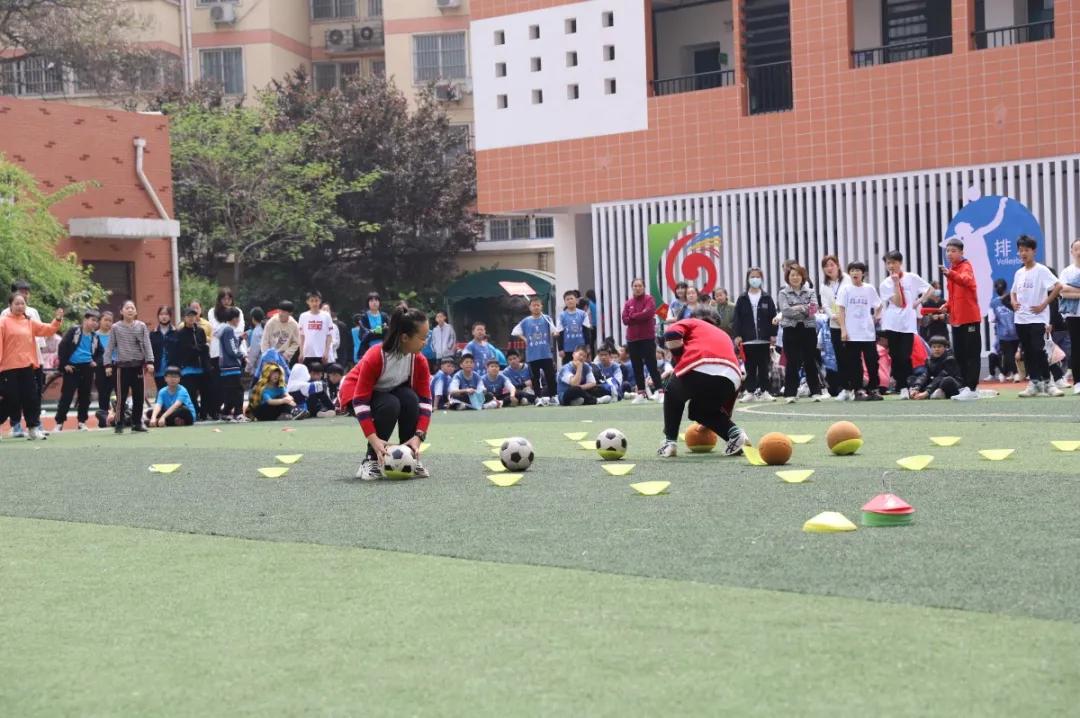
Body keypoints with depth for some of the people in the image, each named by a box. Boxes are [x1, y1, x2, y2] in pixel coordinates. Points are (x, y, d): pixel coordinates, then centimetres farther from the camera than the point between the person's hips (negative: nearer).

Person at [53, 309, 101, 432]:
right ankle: (59, 422, 1)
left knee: (85, 396, 7)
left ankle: (82, 421, 16)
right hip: (72, 367, -5)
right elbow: (63, 346, -10)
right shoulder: (74, 331, -8)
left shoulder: (95, 336, 8)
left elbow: (99, 352, 24)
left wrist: (95, 361, 6)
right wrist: (64, 364, -12)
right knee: (66, 396, -4)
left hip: (87, 368, 5)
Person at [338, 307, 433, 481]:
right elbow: (360, 401, -34)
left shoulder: (419, 361, -19)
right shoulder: (375, 358, -34)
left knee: (410, 398, -28)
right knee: (390, 405, -35)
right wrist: (374, 439, -42)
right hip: (357, 393, -4)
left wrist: (418, 436, -30)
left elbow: (425, 400, -16)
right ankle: (371, 460, -20)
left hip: (391, 392, 5)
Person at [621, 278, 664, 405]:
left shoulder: (649, 299, 0)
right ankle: (641, 394, 10)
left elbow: (649, 313, -17)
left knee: (651, 365, -7)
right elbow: (625, 320, 0)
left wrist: (633, 316, -6)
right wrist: (640, 316, -11)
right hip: (632, 339, 4)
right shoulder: (628, 303, 10)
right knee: (637, 367, 6)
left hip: (647, 338, -4)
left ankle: (660, 393, -6)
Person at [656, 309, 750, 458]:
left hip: (699, 368, -4)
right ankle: (734, 433, 10)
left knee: (673, 395, 32)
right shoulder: (724, 335, 41)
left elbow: (671, 335, 3)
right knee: (700, 409, 32)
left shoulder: (691, 323, 28)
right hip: (731, 377, 4)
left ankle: (670, 442, 22)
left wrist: (681, 361, 17)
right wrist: (725, 415, 48)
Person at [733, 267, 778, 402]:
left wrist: (773, 334, -3)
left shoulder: (766, 298, 6)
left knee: (764, 366, 4)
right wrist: (738, 335, -6)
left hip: (764, 339, 0)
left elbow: (773, 317, 4)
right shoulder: (742, 299, 4)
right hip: (748, 339, 0)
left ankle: (764, 391, 9)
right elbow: (737, 318, 2)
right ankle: (750, 391, 7)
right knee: (750, 367, 3)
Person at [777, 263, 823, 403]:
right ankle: (790, 393, 4)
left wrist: (797, 309, -18)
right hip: (791, 330, -1)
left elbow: (814, 308, -7)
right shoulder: (784, 293, 4)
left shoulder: (810, 292, 9)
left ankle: (815, 392, 9)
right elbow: (785, 310, -11)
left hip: (808, 329, 2)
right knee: (792, 362, -1)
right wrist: (804, 309, -14)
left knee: (810, 361, 4)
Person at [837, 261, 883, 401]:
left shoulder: (869, 289, 6)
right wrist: (843, 330, -7)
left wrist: (877, 316, 3)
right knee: (854, 363, 1)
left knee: (872, 361, 0)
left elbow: (878, 306, 18)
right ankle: (857, 390, 6)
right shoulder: (846, 290, 2)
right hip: (852, 334, -1)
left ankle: (873, 389, 7)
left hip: (868, 332, 1)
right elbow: (841, 310, -1)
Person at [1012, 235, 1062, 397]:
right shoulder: (1018, 273, 12)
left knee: (1039, 351, -12)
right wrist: (1014, 302, 4)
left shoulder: (1041, 270, -7)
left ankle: (1047, 383, -3)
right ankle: (1034, 384, 12)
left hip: (1038, 319, -6)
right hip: (1021, 320, 7)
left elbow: (1058, 286, -15)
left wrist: (1044, 304, -16)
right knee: (1027, 353, 7)